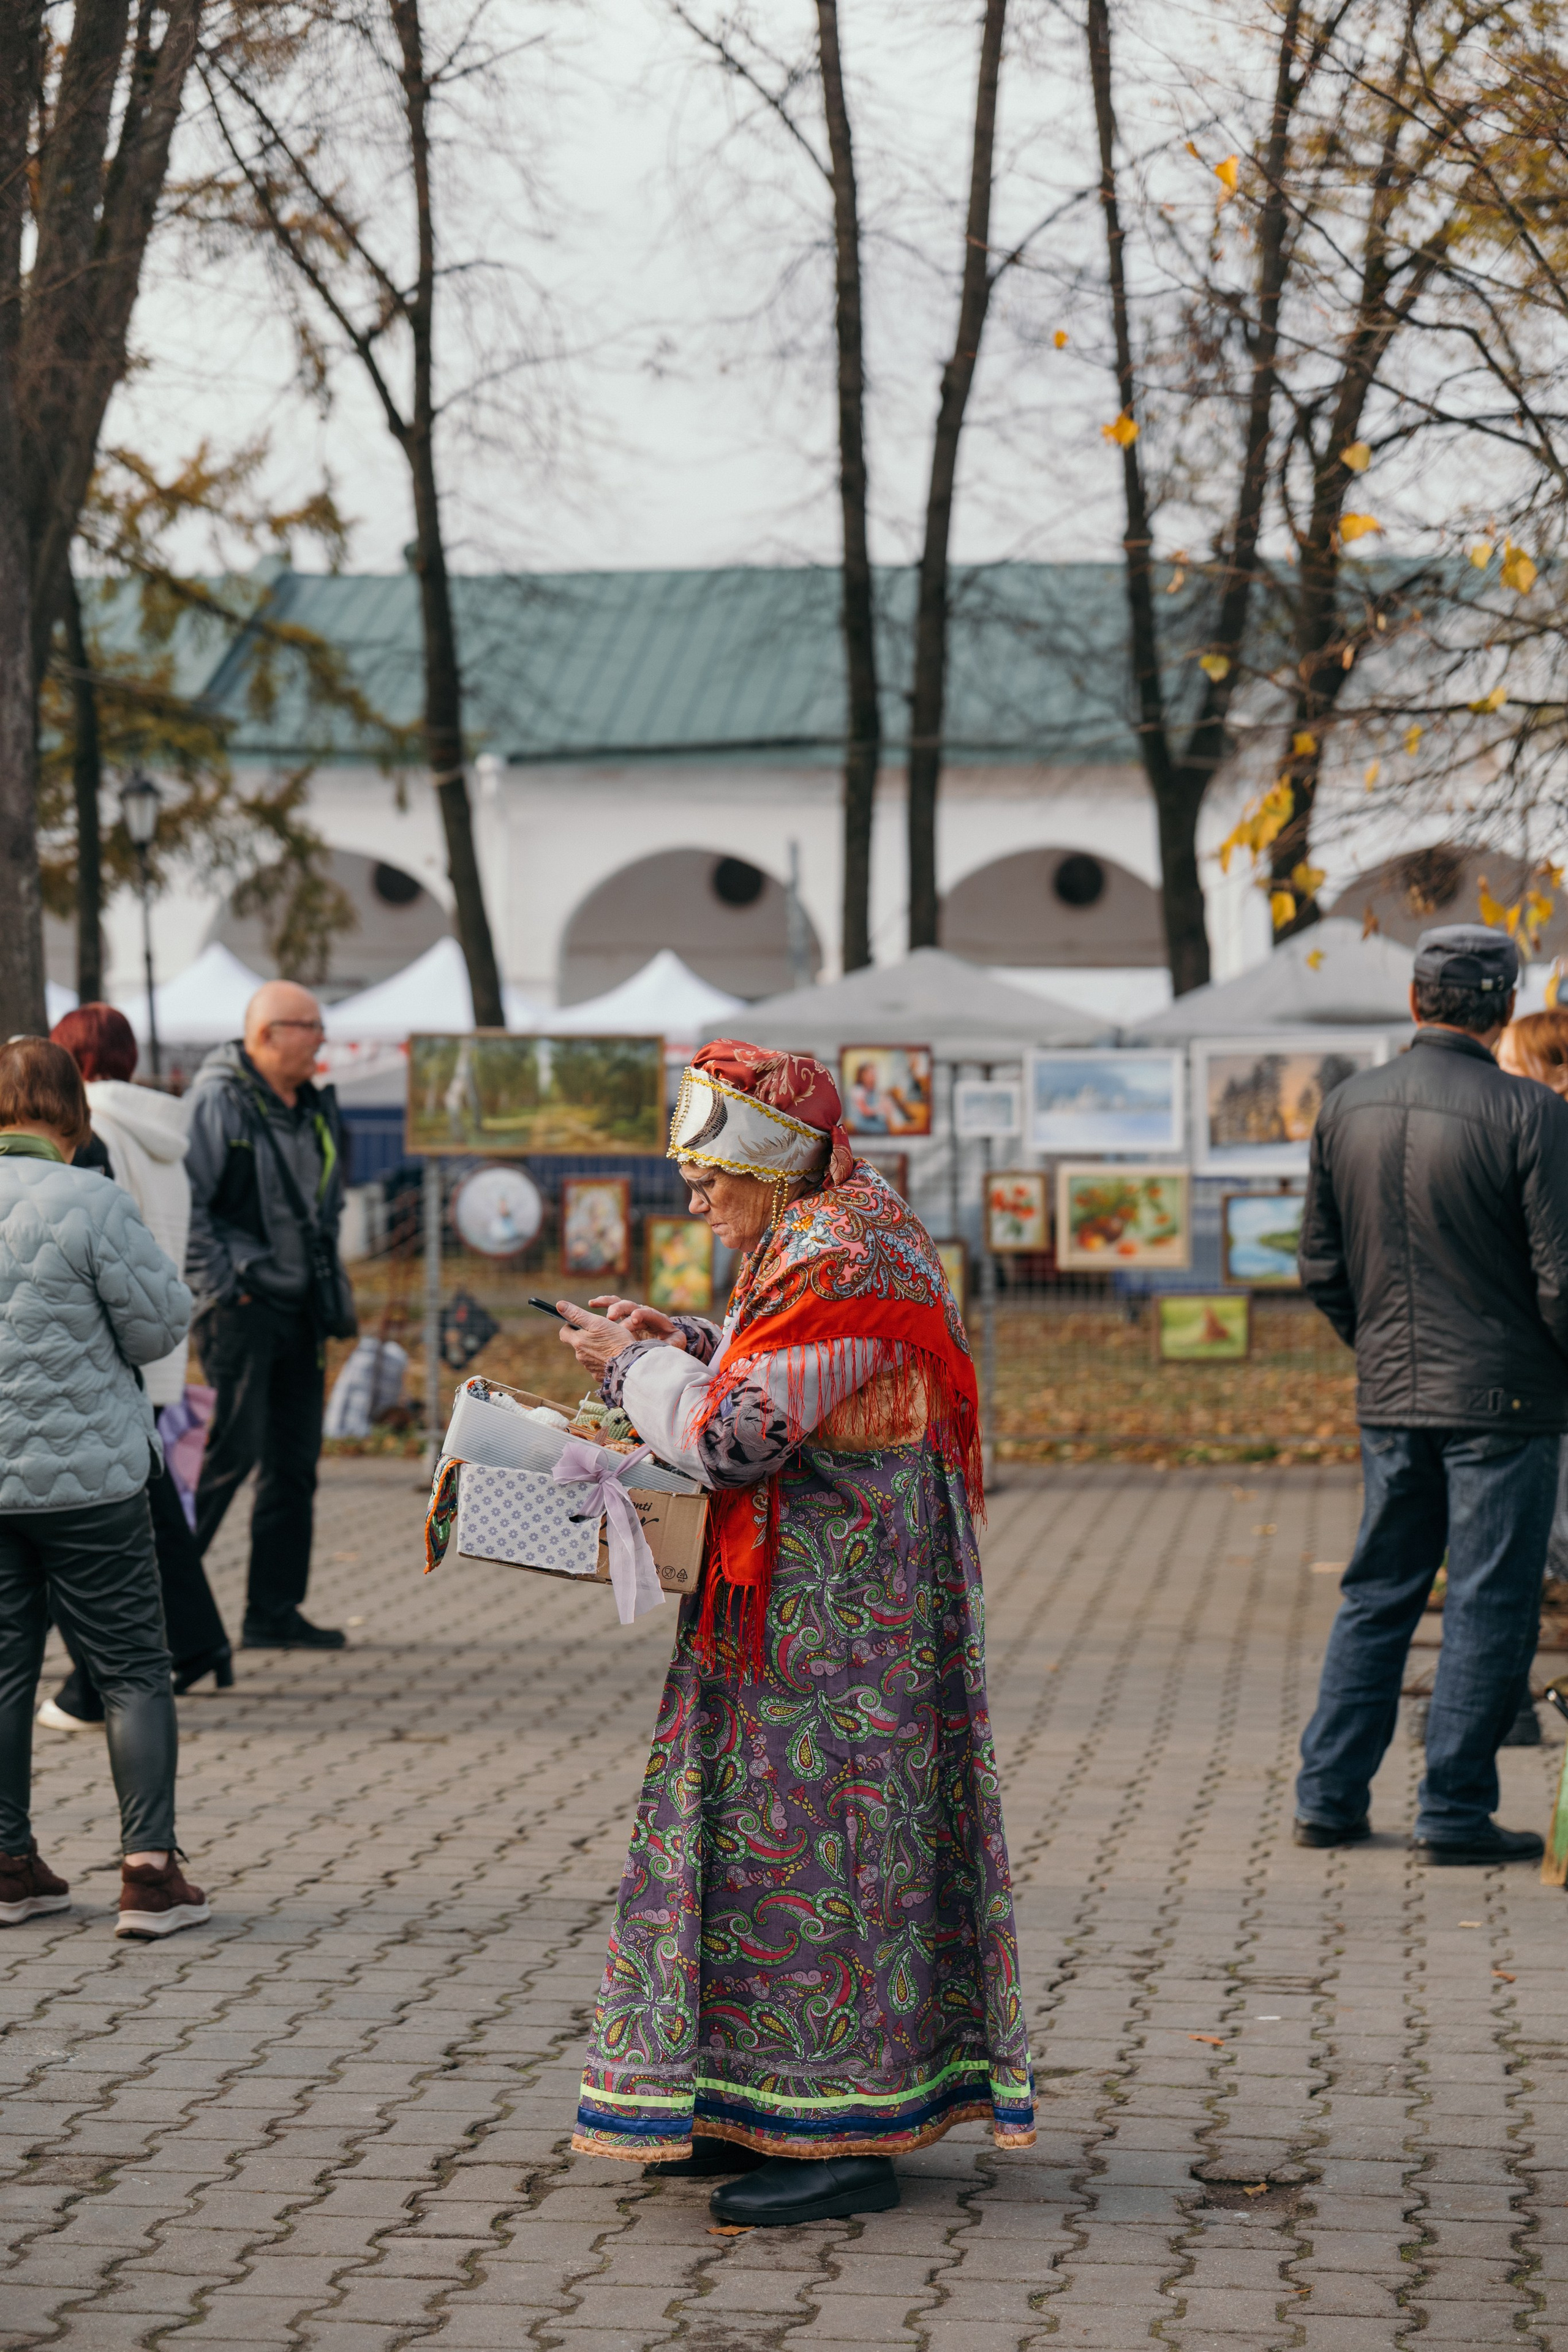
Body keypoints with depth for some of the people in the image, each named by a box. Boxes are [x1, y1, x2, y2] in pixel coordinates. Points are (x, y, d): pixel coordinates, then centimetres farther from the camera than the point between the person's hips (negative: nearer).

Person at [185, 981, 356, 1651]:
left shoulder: (315, 1108, 14)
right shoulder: (218, 1102, -12)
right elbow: (181, 1205, -16)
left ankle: (274, 1613, 13)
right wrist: (221, 1284, -17)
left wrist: (332, 1298, 17)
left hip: (300, 1309, 8)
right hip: (242, 1308, -8)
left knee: (295, 1462, 8)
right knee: (234, 1451, -11)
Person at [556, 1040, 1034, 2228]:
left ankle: (847, 2140, -1)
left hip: (838, 1619, -11)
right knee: (781, 1842, 13)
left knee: (817, 1847, -6)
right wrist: (680, 1337, 11)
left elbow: (730, 1435, -23)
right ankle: (765, 2115, 21)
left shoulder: (835, 1264, -20)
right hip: (811, 1605, 11)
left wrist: (631, 1363, -8)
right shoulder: (839, 1231, 12)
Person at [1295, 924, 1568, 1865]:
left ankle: (1330, 1795, 15)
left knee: (1378, 1593, 15)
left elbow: (1322, 1267, 10)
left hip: (1390, 1399, 5)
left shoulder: (1348, 1108, 4)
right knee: (1489, 1607, 2)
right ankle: (1455, 1813, 4)